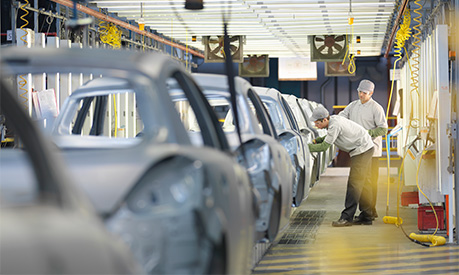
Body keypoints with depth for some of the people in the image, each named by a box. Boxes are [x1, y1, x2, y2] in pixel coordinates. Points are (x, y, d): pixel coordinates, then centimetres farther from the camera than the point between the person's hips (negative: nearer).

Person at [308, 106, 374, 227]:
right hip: (365, 148, 10)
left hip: (362, 149, -10)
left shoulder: (335, 125, -24)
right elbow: (329, 138, 22)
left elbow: (324, 146, -21)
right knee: (362, 183, 12)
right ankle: (366, 216, 15)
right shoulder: (333, 119, 6)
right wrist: (317, 140, 6)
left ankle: (347, 217, -15)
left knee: (354, 183, -13)